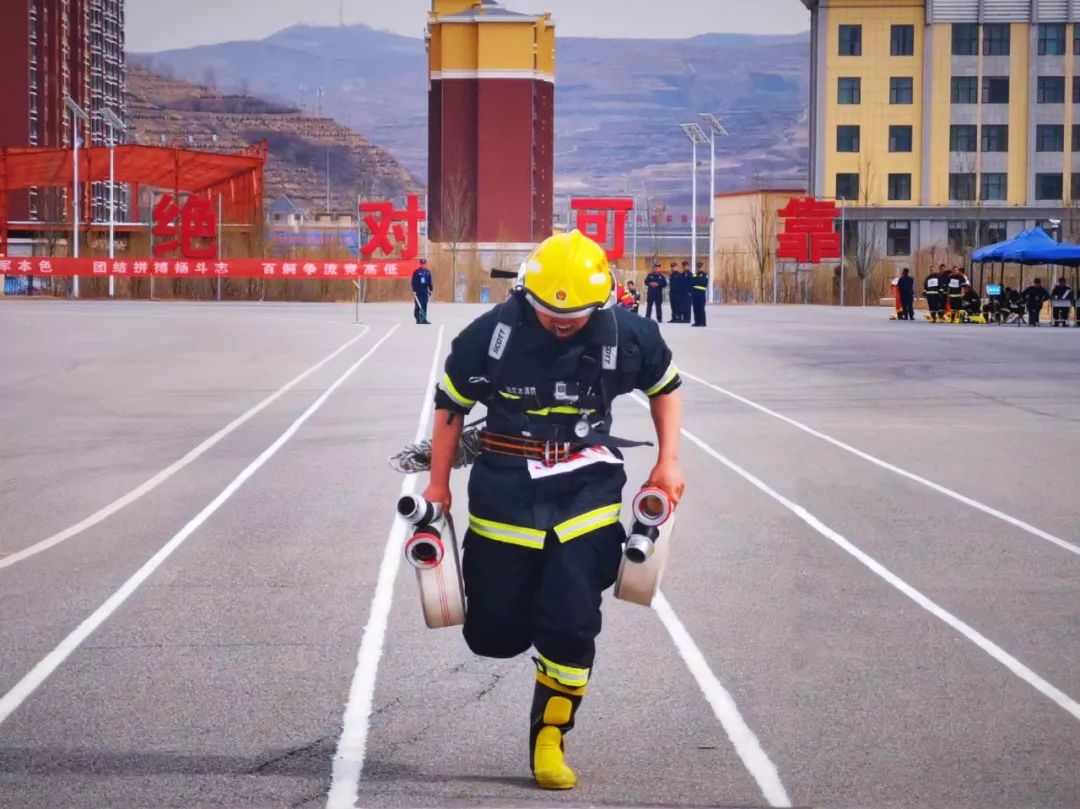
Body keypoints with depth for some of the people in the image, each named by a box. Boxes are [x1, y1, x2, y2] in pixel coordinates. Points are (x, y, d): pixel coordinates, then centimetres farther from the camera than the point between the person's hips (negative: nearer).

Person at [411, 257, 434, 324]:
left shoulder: (427, 272, 10)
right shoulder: (416, 272, -5)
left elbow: (430, 282, 15)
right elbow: (414, 282, -7)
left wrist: (431, 290, 12)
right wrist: (414, 291, -12)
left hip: (425, 292, 5)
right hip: (418, 292, -5)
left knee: (424, 306, 4)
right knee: (418, 306, -6)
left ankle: (424, 319, 8)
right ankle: (418, 319, -1)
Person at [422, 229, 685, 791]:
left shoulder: (628, 335, -7)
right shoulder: (492, 334, -11)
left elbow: (665, 385, 13)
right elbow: (450, 403, 3)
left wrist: (668, 462, 5)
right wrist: (438, 483, 8)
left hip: (587, 491, 0)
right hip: (506, 490, 0)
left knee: (570, 624, -11)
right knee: (495, 636, 4)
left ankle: (550, 738, 10)